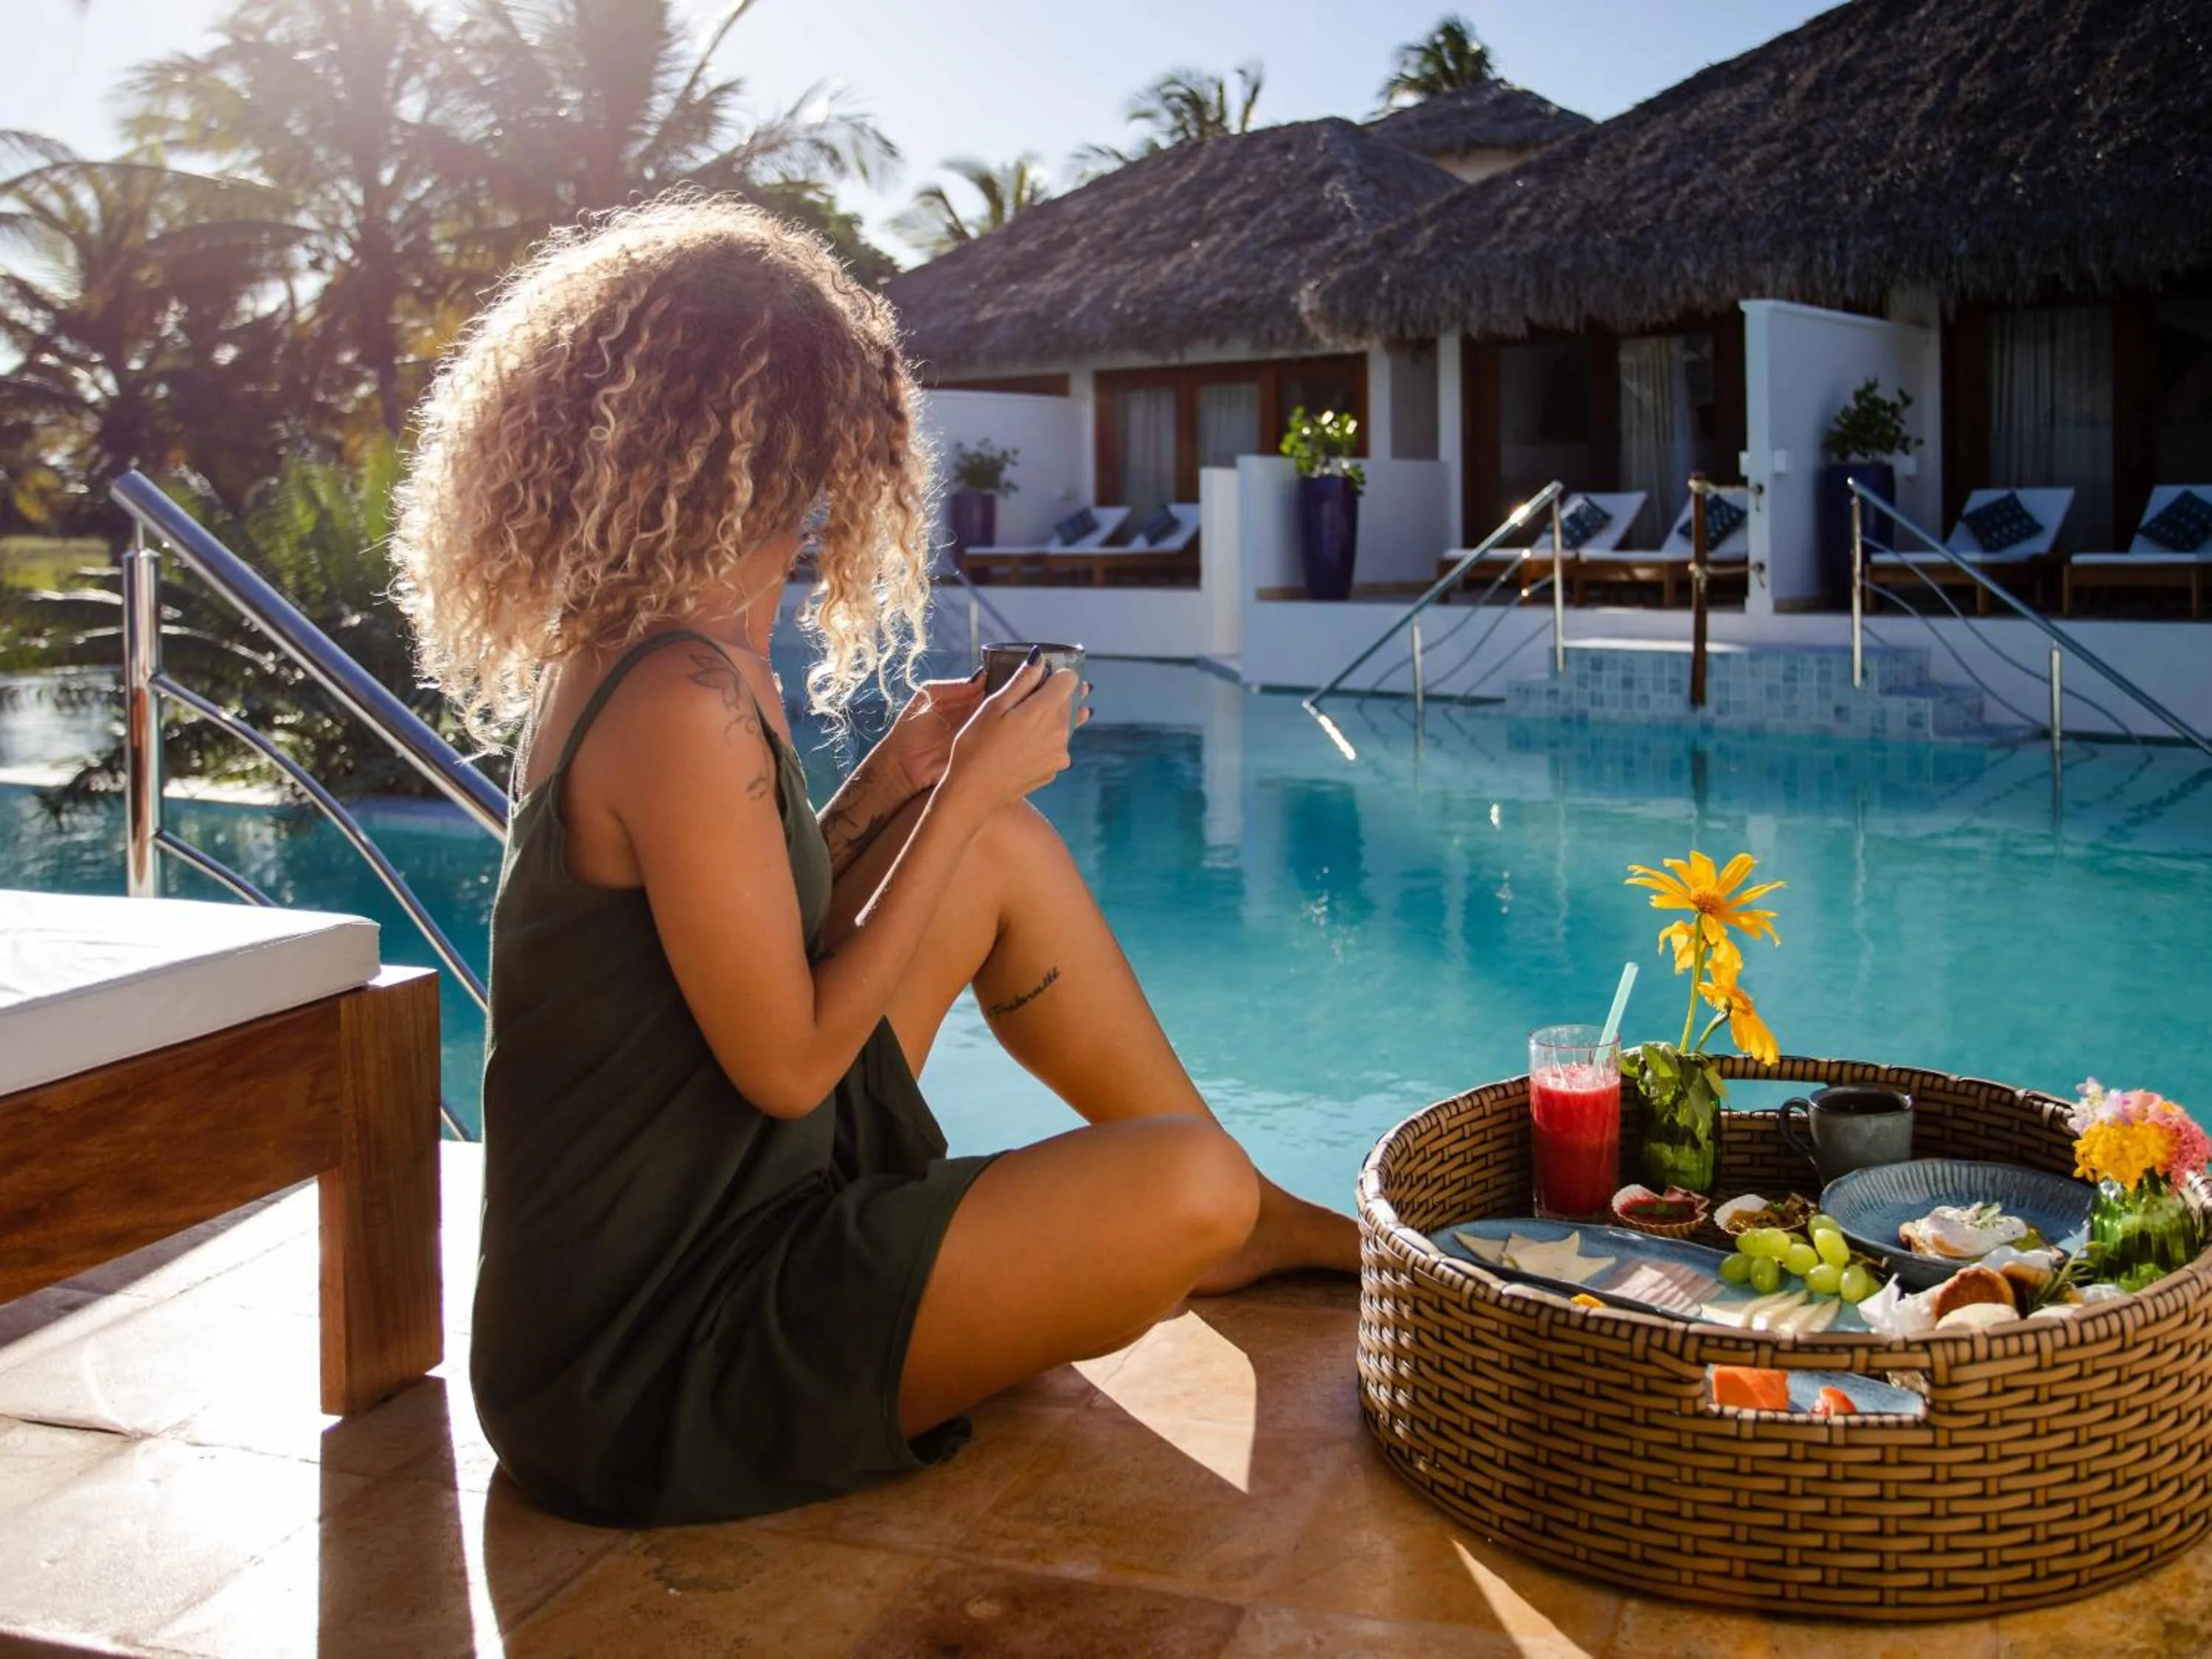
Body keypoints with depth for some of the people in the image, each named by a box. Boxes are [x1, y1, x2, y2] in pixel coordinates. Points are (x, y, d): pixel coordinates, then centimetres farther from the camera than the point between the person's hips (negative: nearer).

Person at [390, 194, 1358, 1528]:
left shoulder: (608, 653, 5)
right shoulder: (683, 703, -25)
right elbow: (789, 1062, -20)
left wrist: (893, 783, 2)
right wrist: (967, 791, -14)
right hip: (647, 1361, -10)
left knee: (1011, 854, 8)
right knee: (1182, 1189, -23)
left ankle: (1271, 1219, 19)